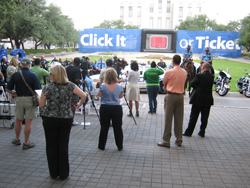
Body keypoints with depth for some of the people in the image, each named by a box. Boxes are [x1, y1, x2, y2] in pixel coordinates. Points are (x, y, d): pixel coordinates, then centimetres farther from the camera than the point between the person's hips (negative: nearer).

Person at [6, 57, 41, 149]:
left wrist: (14, 93, 18)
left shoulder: (15, 75, 0)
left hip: (19, 99, 3)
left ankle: (17, 139, 33)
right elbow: (38, 90, -12)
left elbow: (8, 89, 0)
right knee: (28, 122, 3)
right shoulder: (33, 75, -9)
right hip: (30, 99, -3)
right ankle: (26, 143, 10)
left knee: (18, 120, 18)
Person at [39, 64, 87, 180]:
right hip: (66, 119, 1)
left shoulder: (47, 88, -10)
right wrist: (79, 104, 8)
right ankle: (63, 173, 17)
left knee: (51, 146, 12)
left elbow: (41, 105, -3)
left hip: (49, 119, -1)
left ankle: (54, 173, 22)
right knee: (63, 146, 10)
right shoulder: (70, 86, -6)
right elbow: (84, 96, -10)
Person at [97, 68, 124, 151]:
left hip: (105, 108, 0)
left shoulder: (103, 86, -12)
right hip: (117, 108, 0)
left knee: (104, 127, 11)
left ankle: (101, 146, 22)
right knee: (117, 127, 9)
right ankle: (120, 146, 18)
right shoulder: (119, 86, -9)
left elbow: (99, 94, 4)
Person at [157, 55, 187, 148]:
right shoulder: (184, 72, 4)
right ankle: (179, 140, 19)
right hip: (180, 96, 4)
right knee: (179, 119, 10)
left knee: (168, 119, 0)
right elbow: (183, 83, 12)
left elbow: (164, 83, 4)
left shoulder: (169, 72, -9)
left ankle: (166, 141, 3)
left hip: (171, 96, -4)